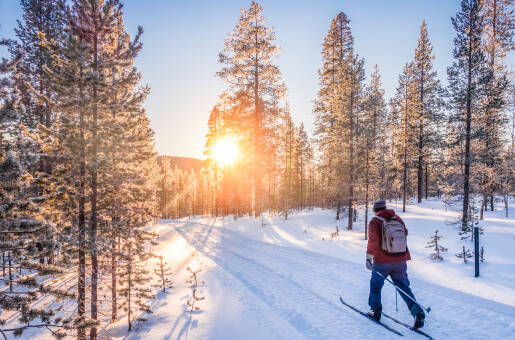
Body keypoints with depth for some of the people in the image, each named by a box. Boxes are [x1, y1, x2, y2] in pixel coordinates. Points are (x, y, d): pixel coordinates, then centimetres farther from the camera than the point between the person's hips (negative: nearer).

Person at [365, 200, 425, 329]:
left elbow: (373, 239, -22)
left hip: (382, 262, -4)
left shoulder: (374, 222, -9)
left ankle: (376, 311, 24)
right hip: (400, 261, 4)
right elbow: (405, 234, 19)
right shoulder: (398, 219, 5)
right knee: (404, 287, 13)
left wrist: (369, 257, -23)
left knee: (375, 285, 17)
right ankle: (418, 312, 0)